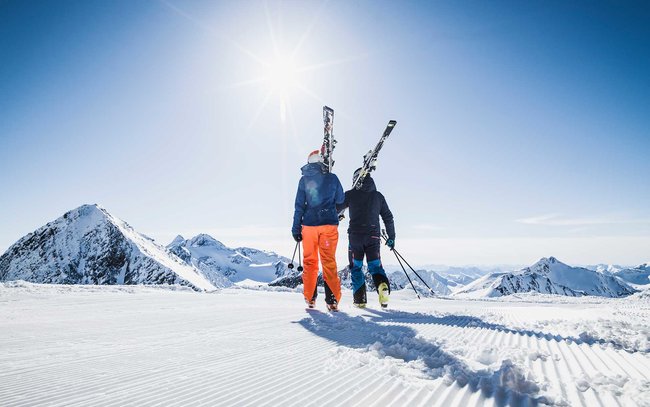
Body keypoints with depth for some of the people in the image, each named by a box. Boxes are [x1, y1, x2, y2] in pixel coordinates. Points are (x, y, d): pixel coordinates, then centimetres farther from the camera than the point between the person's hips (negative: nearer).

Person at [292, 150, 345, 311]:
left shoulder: (304, 179, 2)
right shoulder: (332, 178, 0)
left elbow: (299, 205, 0)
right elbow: (340, 200, 12)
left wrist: (296, 228, 4)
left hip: (309, 225, 1)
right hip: (329, 224, -1)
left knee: (310, 261, 12)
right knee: (329, 262, 2)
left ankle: (310, 298, 16)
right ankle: (332, 300, -6)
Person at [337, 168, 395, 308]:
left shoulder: (350, 194, 1)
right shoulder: (378, 196, 10)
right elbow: (388, 218, 12)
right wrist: (391, 237, 20)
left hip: (355, 236, -2)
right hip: (373, 236, 2)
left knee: (356, 267, 12)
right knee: (375, 266, 9)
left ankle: (360, 299, 5)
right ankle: (383, 286, -20)